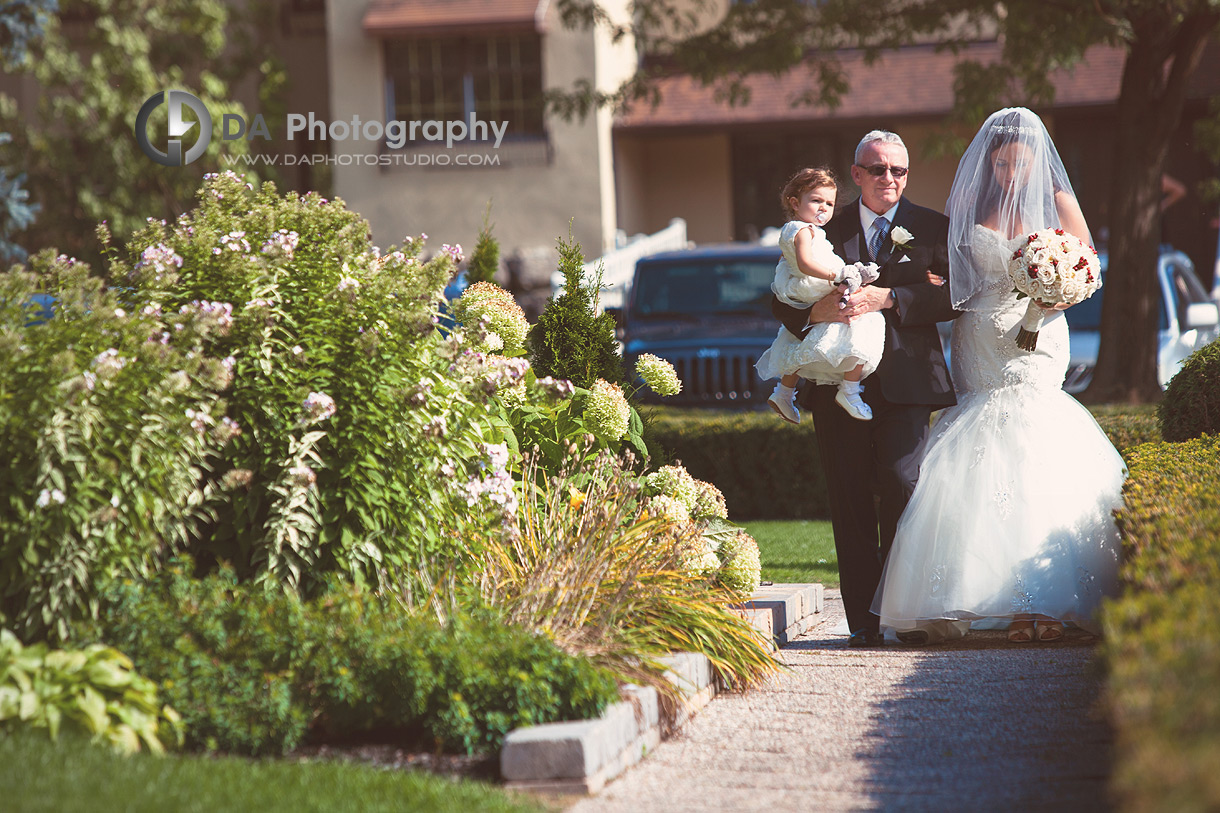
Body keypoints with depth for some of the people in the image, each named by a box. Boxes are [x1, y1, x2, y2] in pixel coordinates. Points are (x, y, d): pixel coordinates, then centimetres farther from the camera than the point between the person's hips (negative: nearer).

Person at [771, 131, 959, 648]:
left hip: (905, 379, -2)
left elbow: (954, 295, -4)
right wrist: (815, 311, -11)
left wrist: (887, 299, -14)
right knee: (849, 499, 1)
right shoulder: (827, 231, 13)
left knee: (900, 484, -13)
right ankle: (863, 620, 6)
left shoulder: (932, 229, 10)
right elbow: (782, 301, 11)